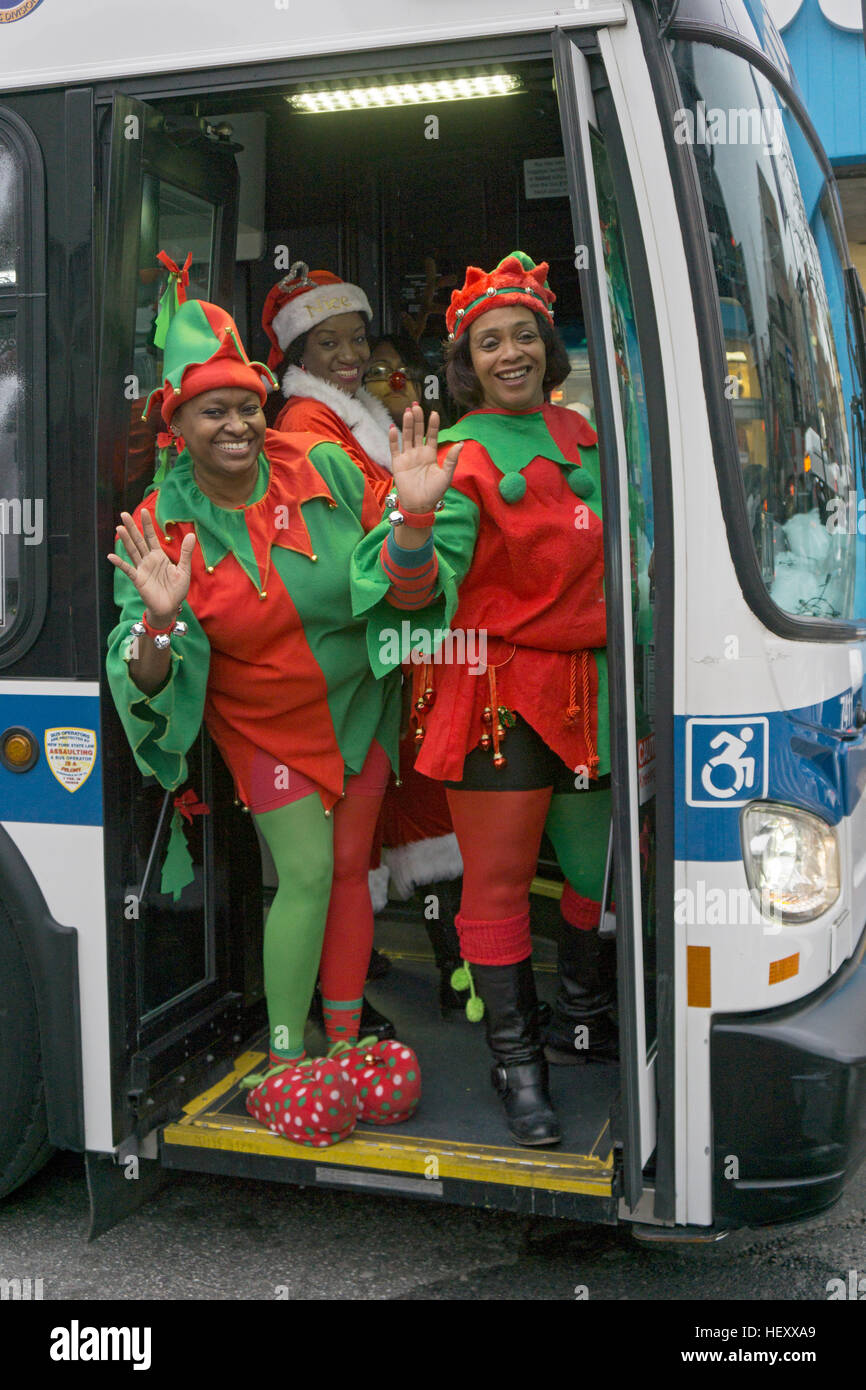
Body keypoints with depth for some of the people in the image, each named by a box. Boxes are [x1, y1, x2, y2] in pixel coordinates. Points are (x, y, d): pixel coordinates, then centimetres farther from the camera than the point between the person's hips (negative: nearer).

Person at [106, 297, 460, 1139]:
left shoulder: (325, 470, -13)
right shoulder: (159, 528, -14)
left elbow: (397, 588, -9)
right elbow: (150, 680, -17)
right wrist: (160, 623, -38)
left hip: (358, 709, 2)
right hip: (264, 729, -2)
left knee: (349, 866, 9)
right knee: (307, 874, -7)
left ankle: (342, 1043, 24)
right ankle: (284, 1061, 10)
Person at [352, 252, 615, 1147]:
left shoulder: (578, 434, 12)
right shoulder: (464, 459, -8)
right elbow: (428, 587, -21)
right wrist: (415, 518, -38)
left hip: (586, 683, 7)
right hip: (498, 689, -7)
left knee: (598, 857, 16)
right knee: (499, 878, -1)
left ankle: (583, 1016, 37)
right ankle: (515, 1058, 13)